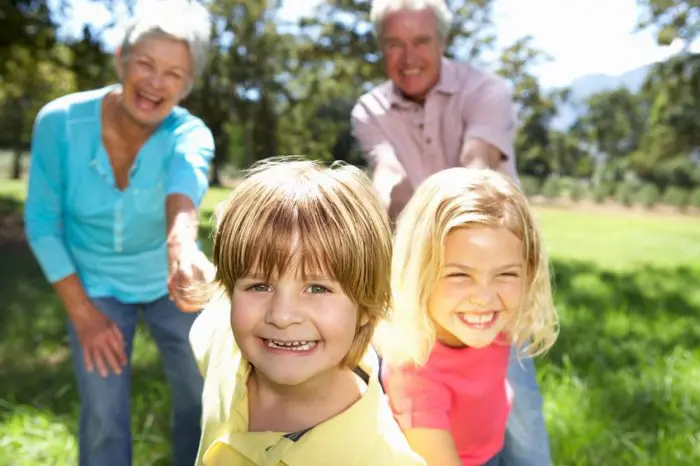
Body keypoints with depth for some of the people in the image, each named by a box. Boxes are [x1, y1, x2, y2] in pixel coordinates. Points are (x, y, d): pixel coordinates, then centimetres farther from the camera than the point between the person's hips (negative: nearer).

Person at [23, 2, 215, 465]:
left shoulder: (189, 133, -24)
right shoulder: (60, 122, -22)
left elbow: (185, 182, -49)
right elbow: (42, 224, -13)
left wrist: (182, 247, -71)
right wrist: (82, 312, -14)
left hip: (169, 281, 1)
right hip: (96, 285, 0)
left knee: (200, 397, 9)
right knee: (103, 417, 2)